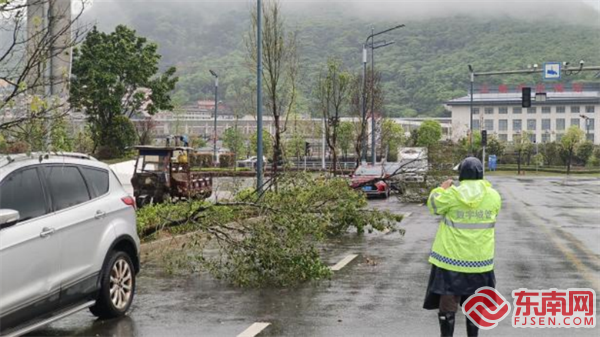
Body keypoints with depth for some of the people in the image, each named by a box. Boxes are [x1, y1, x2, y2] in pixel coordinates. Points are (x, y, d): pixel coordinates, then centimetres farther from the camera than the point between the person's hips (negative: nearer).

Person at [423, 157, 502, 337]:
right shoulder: (493, 196, -5)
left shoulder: (452, 194, -13)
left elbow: (433, 205, 3)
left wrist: (442, 188, 18)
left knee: (448, 303, 5)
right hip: (479, 259, 3)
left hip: (451, 258, -2)